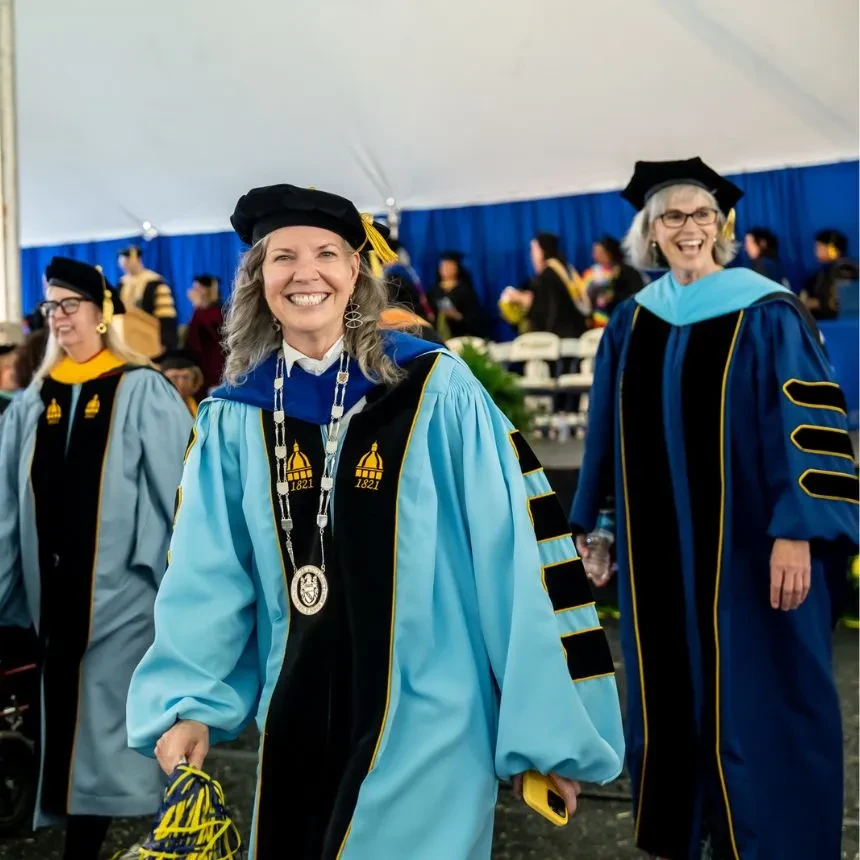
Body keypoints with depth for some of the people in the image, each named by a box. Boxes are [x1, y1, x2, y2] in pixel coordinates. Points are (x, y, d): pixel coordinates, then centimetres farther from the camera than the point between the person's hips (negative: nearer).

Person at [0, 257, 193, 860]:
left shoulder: (143, 392, -6)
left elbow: (180, 491, -9)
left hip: (120, 590, -5)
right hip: (55, 589, 6)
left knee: (109, 725, 0)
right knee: (67, 725, 13)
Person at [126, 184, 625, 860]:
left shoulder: (437, 393, -10)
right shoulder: (234, 418, 0)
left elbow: (513, 557, -11)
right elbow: (206, 578, 0)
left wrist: (549, 726, -11)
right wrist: (187, 704, -14)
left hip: (425, 724, -4)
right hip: (297, 722, 4)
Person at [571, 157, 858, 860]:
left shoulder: (766, 313, -5)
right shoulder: (630, 323, 8)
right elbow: (607, 433, 13)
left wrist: (797, 531, -20)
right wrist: (592, 525, 11)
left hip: (745, 544, -4)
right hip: (658, 545, 5)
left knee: (755, 700, 2)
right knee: (670, 693, 13)